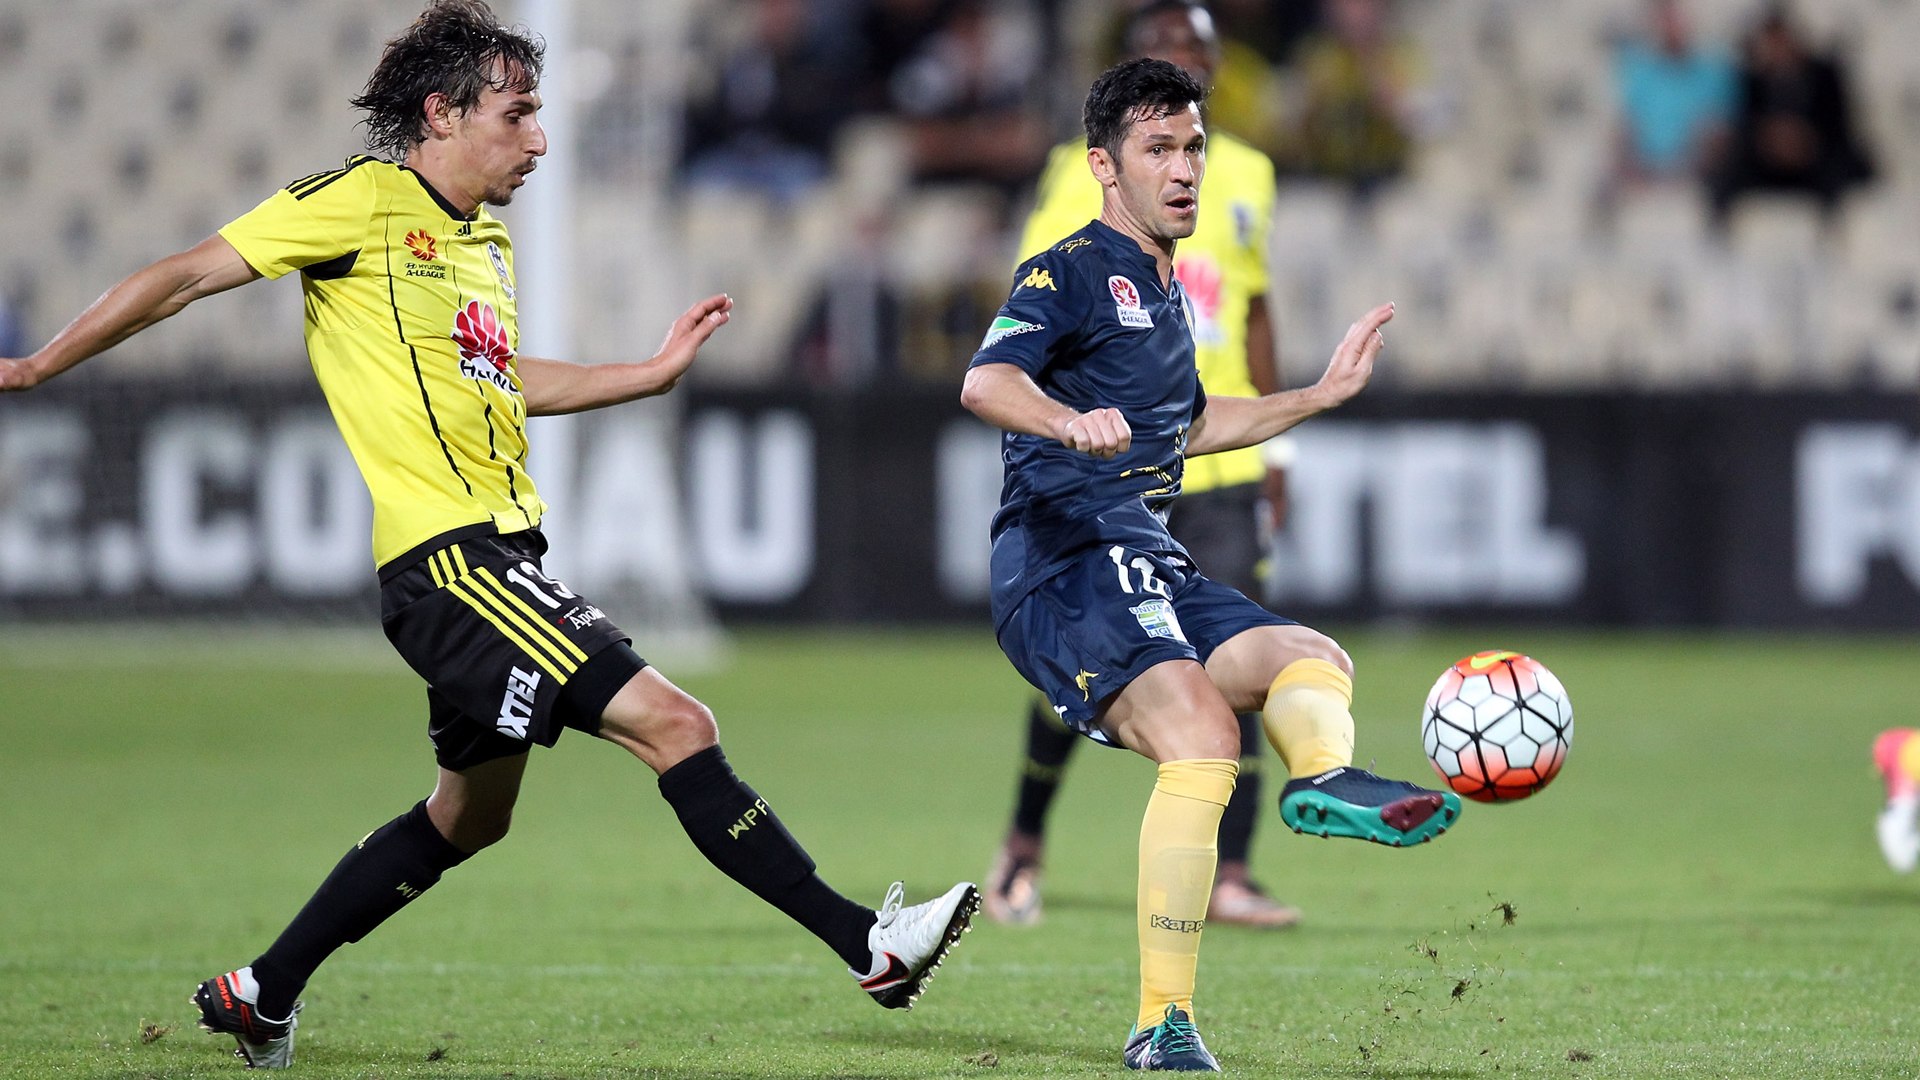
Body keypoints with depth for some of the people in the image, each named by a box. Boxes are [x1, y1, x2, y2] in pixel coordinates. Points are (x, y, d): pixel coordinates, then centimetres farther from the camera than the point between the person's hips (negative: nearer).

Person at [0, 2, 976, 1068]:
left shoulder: (487, 241, 17)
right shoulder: (364, 200, -8)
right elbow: (185, 276, -5)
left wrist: (655, 370, 24)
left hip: (495, 557, 10)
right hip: (446, 552, -10)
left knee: (469, 814, 19)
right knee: (674, 725, -16)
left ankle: (260, 994, 28)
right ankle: (866, 944, -18)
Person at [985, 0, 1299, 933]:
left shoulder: (1245, 175, 13)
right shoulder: (1091, 172, -2)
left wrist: (1273, 442, 18)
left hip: (1219, 461, 3)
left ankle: (1226, 874, -11)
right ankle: (1025, 839, 25)